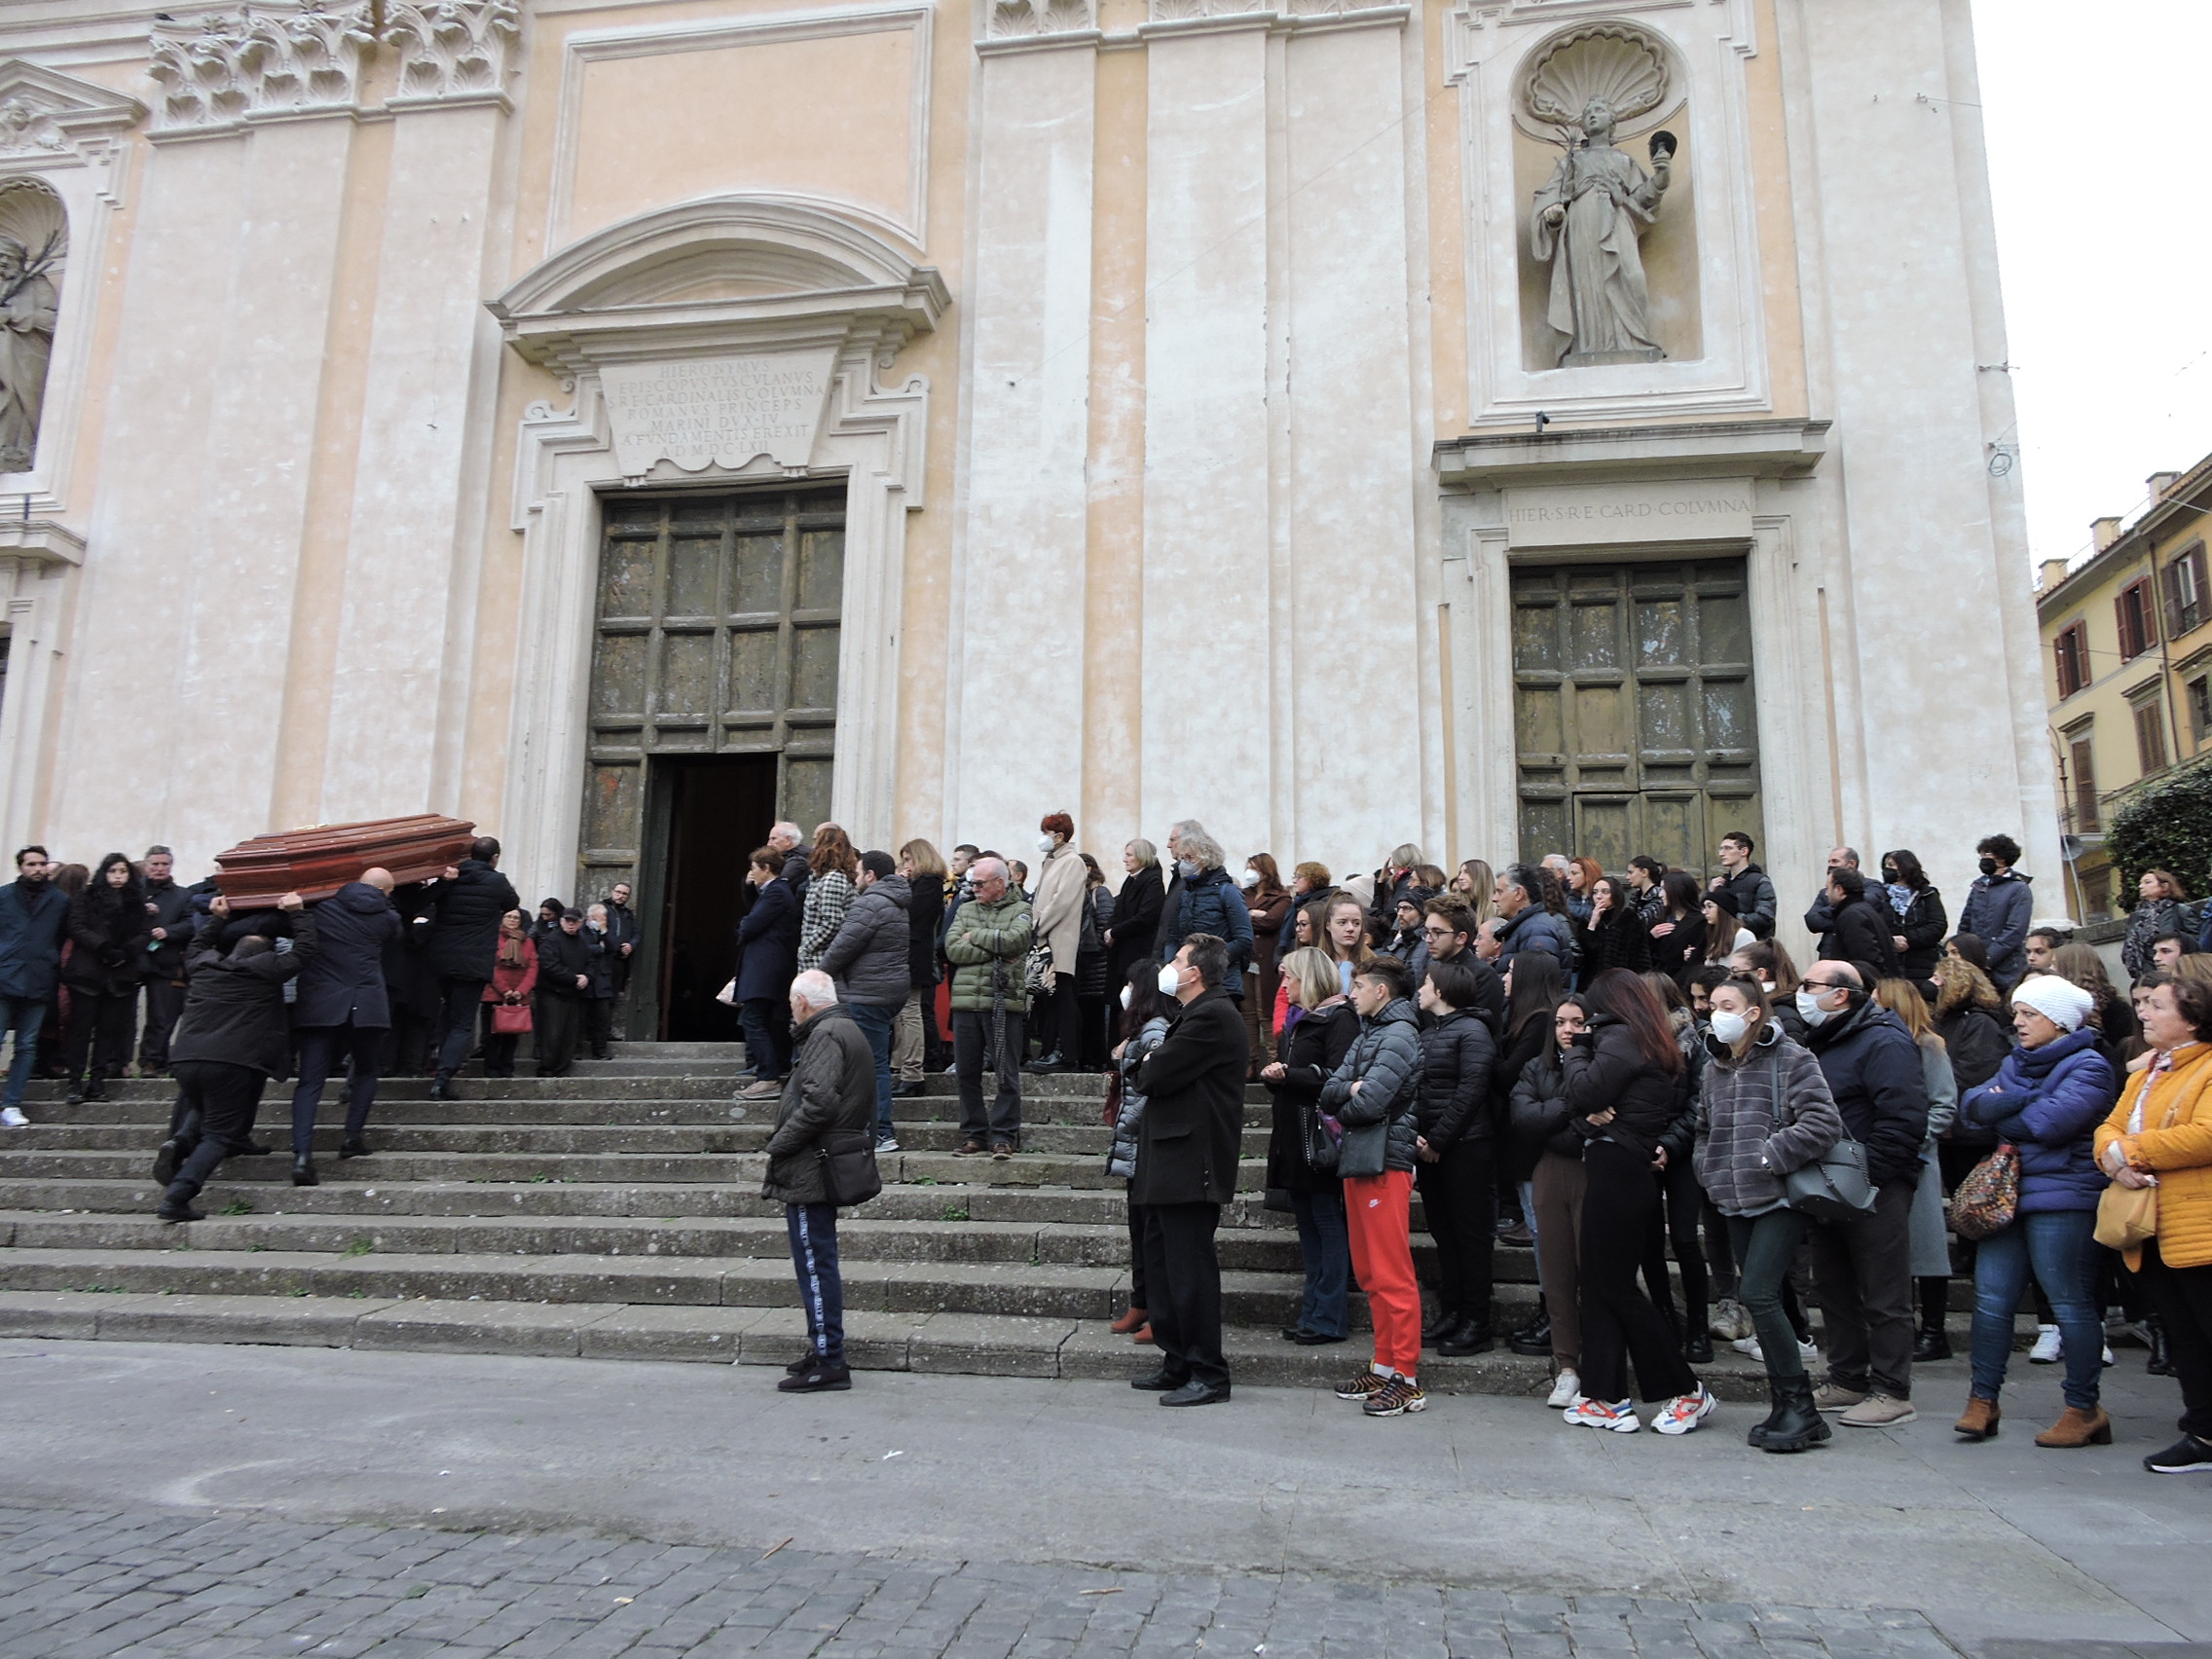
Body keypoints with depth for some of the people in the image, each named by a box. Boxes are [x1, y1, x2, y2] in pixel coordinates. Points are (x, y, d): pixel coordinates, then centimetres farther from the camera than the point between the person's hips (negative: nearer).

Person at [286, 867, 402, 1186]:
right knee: (367, 1070, 21)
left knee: (310, 1080, 0)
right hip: (366, 1005, -1)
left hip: (316, 1004, 1)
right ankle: (353, 1137, 14)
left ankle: (302, 1153, -13)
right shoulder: (386, 918, 4)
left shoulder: (321, 906, 4)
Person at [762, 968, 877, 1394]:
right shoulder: (850, 1031, 18)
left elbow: (818, 1102, -25)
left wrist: (778, 1144, -15)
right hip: (822, 1170, 11)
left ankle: (828, 1363, -3)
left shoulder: (826, 1035, -14)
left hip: (809, 1172, -11)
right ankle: (825, 1351, 26)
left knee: (815, 1266, -6)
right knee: (817, 1265, 18)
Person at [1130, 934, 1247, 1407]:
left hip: (1190, 1167, -11)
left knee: (1190, 1270, -4)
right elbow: (1153, 1075, 18)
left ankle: (1208, 1375, 4)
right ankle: (1177, 1365, 25)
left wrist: (1146, 1067, 1)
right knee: (1162, 1265, 15)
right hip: (1171, 1165, 11)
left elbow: (1155, 1076, -19)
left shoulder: (1213, 1016, -16)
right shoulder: (1192, 1015, 19)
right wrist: (1153, 1066, -2)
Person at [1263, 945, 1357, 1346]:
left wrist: (1289, 1075, -18)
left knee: (1328, 1225, -3)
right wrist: (1271, 1074, 2)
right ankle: (1312, 1312, 19)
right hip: (1293, 1135, 9)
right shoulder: (1295, 1018, 18)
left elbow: (1338, 1078, -20)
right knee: (1308, 1226, 13)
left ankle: (1329, 1319, 3)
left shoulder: (1339, 1017, -10)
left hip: (1320, 1133, -9)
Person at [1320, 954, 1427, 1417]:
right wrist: (1351, 1090, -10)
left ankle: (1406, 1379, -1)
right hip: (1357, 1161, 9)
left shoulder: (1399, 1036, -10)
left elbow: (1368, 1104, -20)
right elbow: (1329, 1095, 9)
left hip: (1385, 1164, -9)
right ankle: (1384, 1366, 22)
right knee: (1370, 1274, 14)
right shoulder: (1365, 1036, 18)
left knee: (1393, 1277, -6)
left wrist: (1344, 1105, 0)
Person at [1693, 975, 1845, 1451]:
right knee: (1757, 1300, 9)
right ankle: (1785, 1408, 19)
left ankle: (1800, 1407, -4)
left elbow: (1824, 1123, -17)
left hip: (1780, 1198, -7)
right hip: (1736, 1203, 7)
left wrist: (1769, 1156, -17)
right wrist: (1711, 1171, 11)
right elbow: (1705, 1130, 26)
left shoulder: (1790, 1059, -8)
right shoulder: (1715, 1068, 14)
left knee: (1758, 1295, -16)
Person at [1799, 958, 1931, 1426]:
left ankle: (1891, 1392, 8)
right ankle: (1846, 1381, 26)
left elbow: (1903, 1120, -22)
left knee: (1884, 1297, 0)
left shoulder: (1883, 1043, -14)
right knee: (1834, 1289, 15)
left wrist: (1862, 1177, -22)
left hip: (1873, 1192, -9)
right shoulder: (1819, 1042, 15)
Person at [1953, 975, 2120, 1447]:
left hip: (2061, 1200, -7)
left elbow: (2049, 1123, -20)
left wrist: (2000, 1114, -4)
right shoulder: (2017, 1063, 18)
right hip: (2005, 1194, 7)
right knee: (1990, 1299, 5)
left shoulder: (2088, 1067, -7)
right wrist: (2023, 1099, -12)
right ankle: (1982, 1399, 11)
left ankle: (2084, 1409, 12)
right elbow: (1972, 1104, 5)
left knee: (2071, 1304, 1)